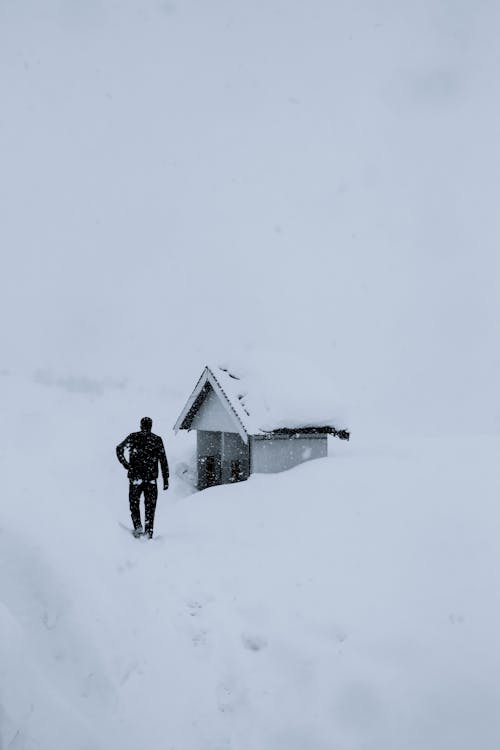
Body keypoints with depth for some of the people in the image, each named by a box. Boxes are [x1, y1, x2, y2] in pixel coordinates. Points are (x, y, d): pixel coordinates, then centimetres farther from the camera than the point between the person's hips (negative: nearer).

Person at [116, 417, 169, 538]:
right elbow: (163, 461, 1)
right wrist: (166, 480, 4)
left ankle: (138, 526, -3)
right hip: (151, 478, 0)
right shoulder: (157, 440, 3)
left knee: (134, 503, 14)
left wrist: (125, 464, -4)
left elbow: (119, 448, -9)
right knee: (150, 506, 8)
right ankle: (149, 531, 4)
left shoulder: (133, 437, 2)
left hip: (135, 477, 0)